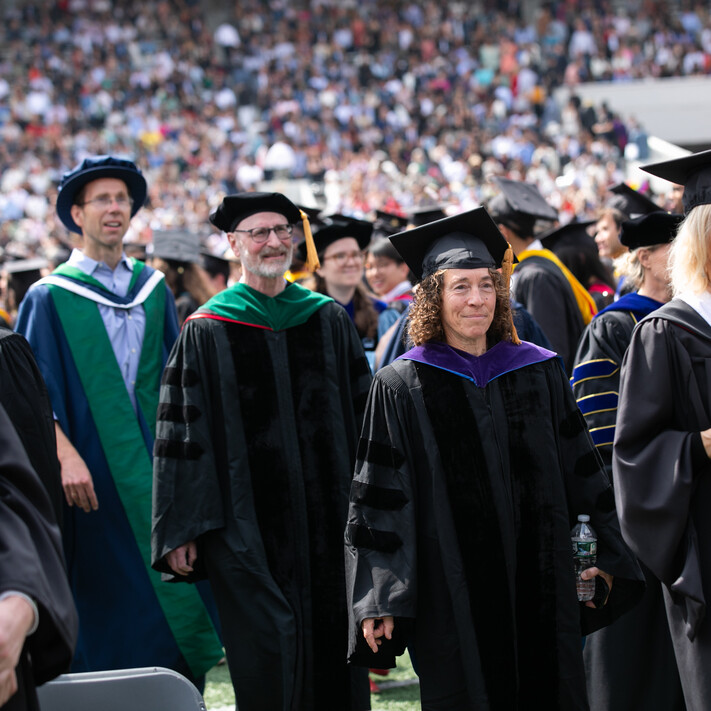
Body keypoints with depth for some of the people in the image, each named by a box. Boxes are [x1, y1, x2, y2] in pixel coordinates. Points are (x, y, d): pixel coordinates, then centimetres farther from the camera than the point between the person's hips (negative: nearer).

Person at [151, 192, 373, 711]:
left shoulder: (330, 320, 11)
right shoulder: (207, 332, 1)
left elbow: (363, 412, 13)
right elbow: (182, 431, -1)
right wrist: (181, 528, -6)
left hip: (328, 514, 3)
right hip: (246, 525, -3)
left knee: (334, 640, 4)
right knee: (267, 647, -7)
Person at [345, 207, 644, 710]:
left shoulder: (539, 372, 9)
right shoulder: (400, 388, -1)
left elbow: (581, 470, 12)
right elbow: (379, 499, -3)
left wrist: (606, 555, 8)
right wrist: (378, 598, -8)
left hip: (540, 586, 3)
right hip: (451, 590, -3)